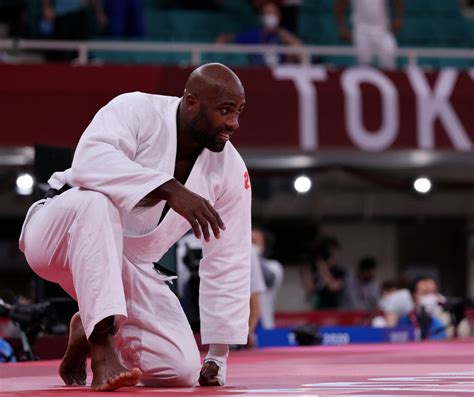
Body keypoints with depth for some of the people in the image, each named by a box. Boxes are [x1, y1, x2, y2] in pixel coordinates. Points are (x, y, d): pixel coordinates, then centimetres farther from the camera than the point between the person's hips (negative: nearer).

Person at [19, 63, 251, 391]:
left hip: (127, 263, 6)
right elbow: (91, 159, -40)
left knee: (182, 369, -11)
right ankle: (102, 349, -40)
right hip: (59, 238, -5)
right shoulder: (136, 111, -19)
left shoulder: (231, 170, -6)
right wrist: (172, 190, -48)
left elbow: (228, 265, -2)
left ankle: (89, 330, 18)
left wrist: (218, 358, -5)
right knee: (96, 202, -41)